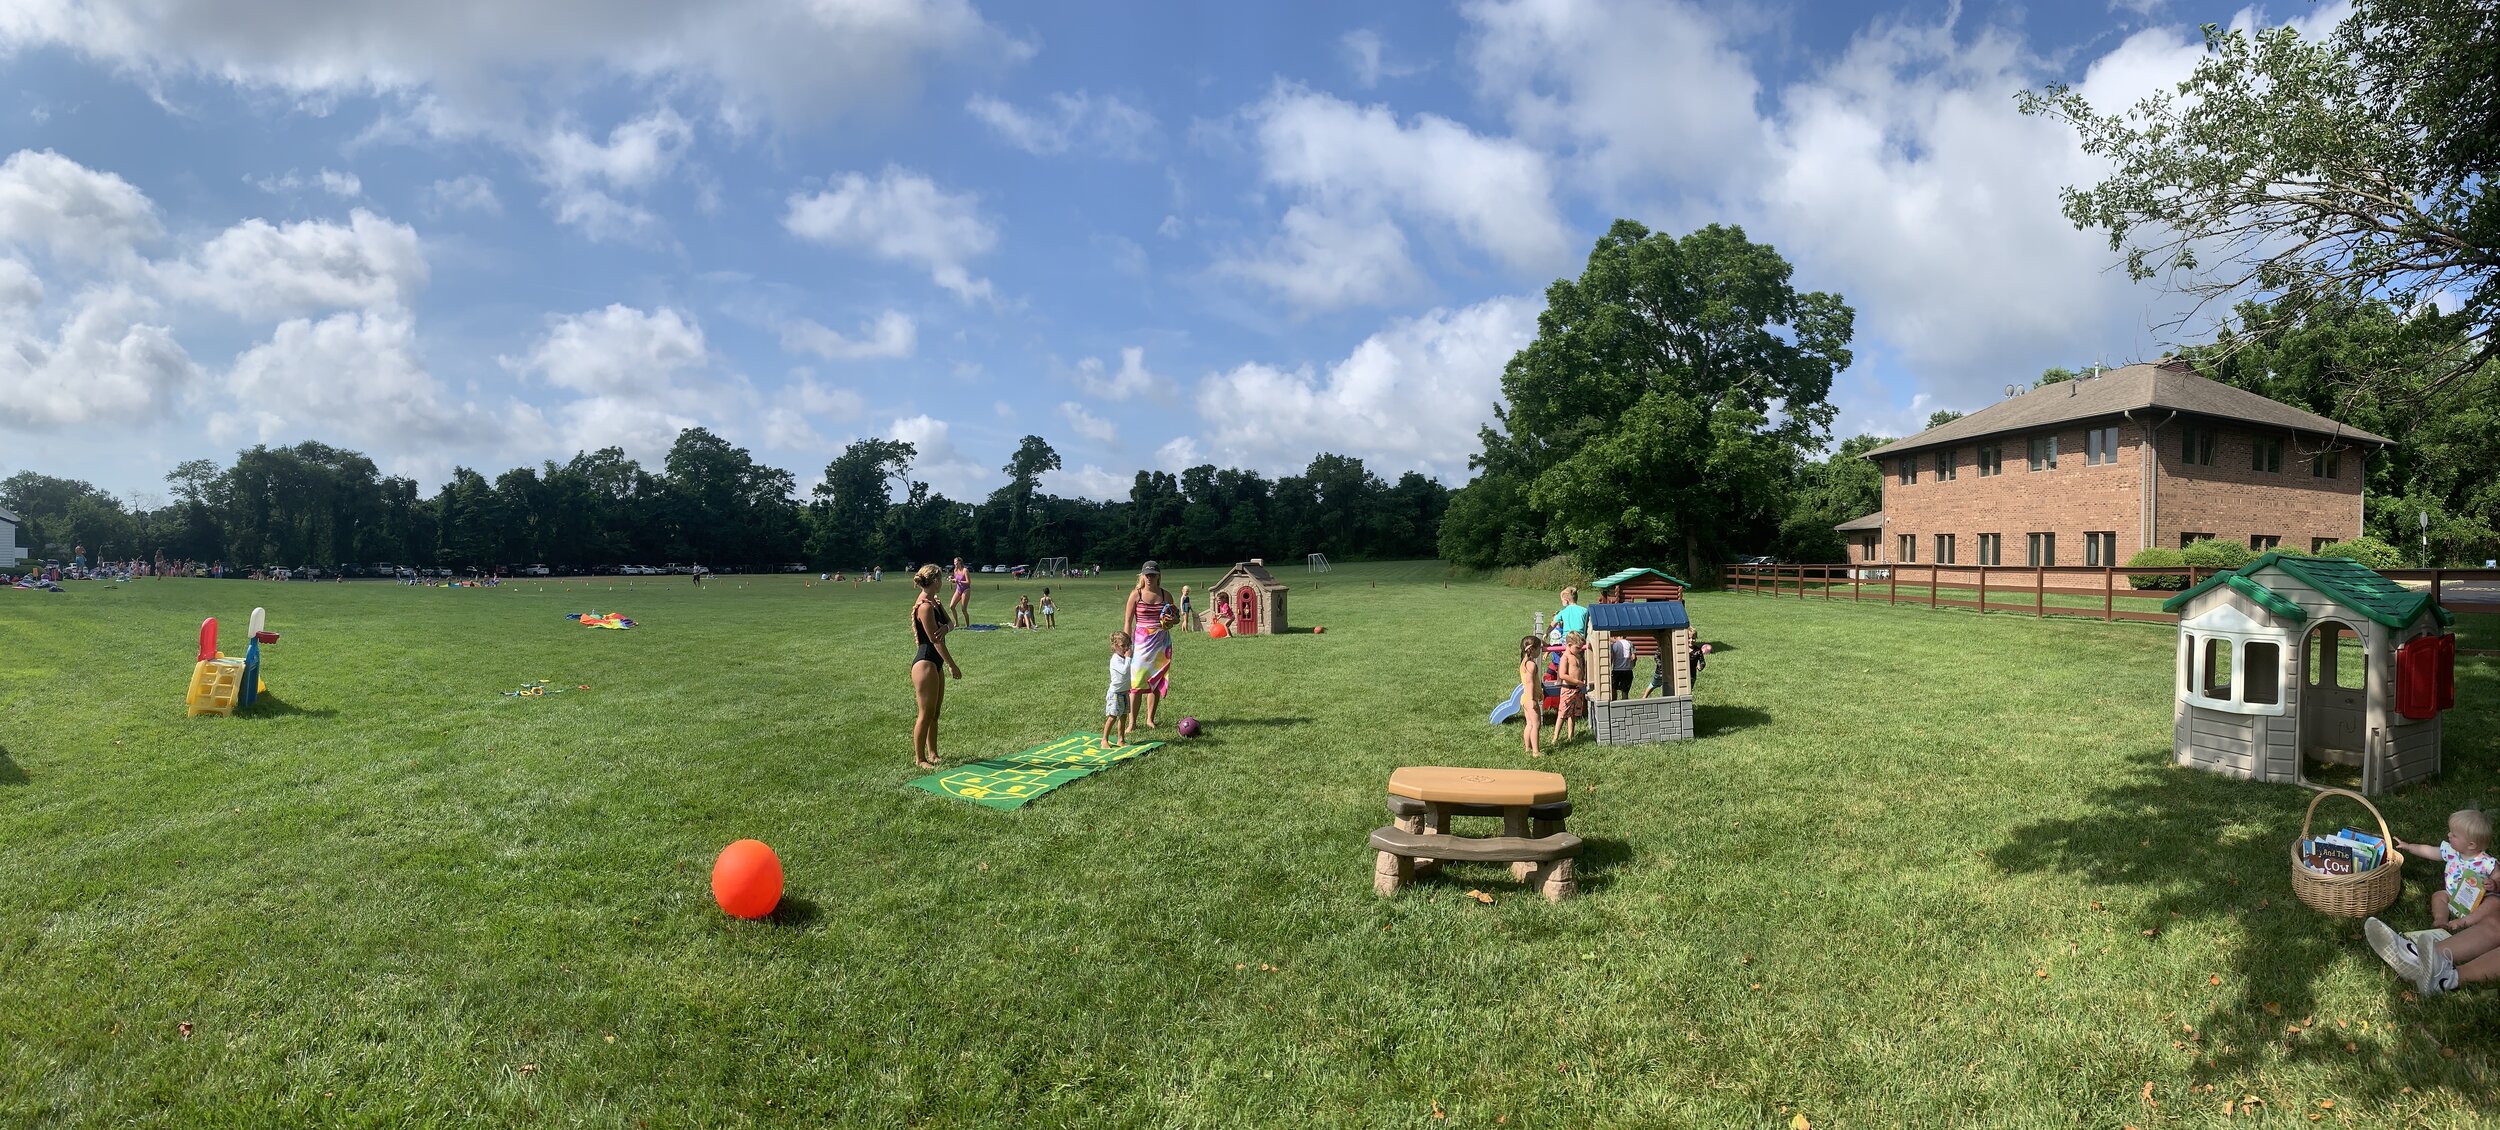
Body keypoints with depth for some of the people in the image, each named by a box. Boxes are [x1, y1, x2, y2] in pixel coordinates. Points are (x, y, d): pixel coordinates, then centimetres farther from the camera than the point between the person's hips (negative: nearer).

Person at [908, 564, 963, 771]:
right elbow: (935, 640, -19)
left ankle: (932, 753, 27)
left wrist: (945, 627, -16)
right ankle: (919, 758, 8)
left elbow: (950, 622, 9)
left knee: (935, 712, 16)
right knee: (926, 713, -2)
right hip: (925, 663, -10)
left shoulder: (935, 602, 10)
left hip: (935, 663, 10)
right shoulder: (925, 606, -19)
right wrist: (953, 665, -17)